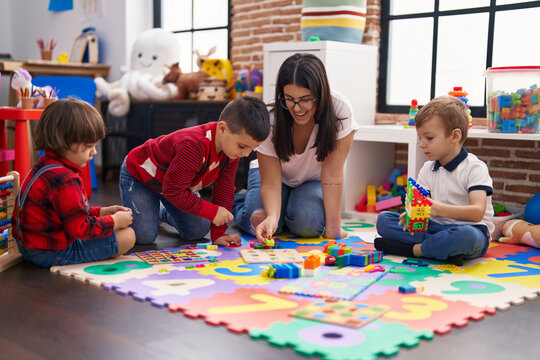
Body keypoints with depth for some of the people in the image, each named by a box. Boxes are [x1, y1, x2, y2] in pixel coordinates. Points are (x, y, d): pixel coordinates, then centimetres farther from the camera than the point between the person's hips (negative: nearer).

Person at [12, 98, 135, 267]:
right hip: (54, 254, -11)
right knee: (127, 236, -10)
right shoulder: (64, 180, -27)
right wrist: (115, 221, -12)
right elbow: (80, 228, -25)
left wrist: (101, 212, 11)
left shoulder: (45, 166, 8)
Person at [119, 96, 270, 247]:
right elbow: (173, 191, -37)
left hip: (176, 183, 7)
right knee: (144, 236, -18)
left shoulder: (233, 147, -18)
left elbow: (224, 190, -11)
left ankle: (162, 212, 29)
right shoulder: (193, 147, -43)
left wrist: (218, 234, -12)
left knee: (198, 232, 3)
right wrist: (212, 212, -34)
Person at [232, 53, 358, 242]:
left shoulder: (340, 110, -31)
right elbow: (270, 183, -27)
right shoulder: (270, 120, -29)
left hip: (313, 181, 1)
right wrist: (272, 216, -47)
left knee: (307, 224, -28)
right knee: (260, 224, -25)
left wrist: (333, 227, -29)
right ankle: (237, 202, 10)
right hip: (273, 173, 0)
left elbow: (332, 174, -28)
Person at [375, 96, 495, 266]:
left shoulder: (475, 168, -9)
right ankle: (446, 248, -22)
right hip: (436, 226, 6)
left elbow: (478, 212, -22)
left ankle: (414, 249, -21)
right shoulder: (428, 169, 11)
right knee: (383, 219, -10)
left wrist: (440, 209, -38)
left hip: (470, 228, -6)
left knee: (466, 236, -44)